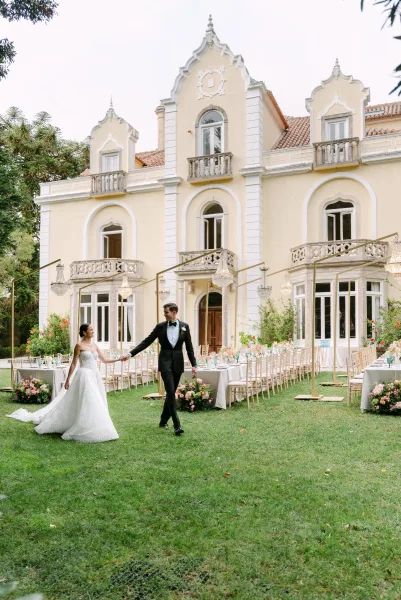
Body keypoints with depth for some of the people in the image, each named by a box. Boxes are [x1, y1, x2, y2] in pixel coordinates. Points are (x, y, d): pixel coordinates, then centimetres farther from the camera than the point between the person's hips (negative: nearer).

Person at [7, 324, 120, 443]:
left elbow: (104, 360, 15)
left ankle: (93, 429, 14)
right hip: (84, 375, -7)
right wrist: (68, 380, -7)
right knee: (85, 403, -9)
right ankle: (83, 430, 0)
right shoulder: (79, 346, -5)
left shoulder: (94, 346, 13)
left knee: (96, 403, 5)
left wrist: (119, 359, 7)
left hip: (95, 376, 7)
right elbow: (74, 364, -5)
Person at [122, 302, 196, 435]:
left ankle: (163, 420, 28)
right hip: (165, 362, -2)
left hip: (178, 363, 2)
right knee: (170, 392, -12)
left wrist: (194, 365, 1)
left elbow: (189, 347, 5)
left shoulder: (184, 326, 2)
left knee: (171, 393, 11)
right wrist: (131, 353, -6)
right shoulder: (160, 326, 1)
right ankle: (177, 425, -13)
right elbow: (146, 342, 1)